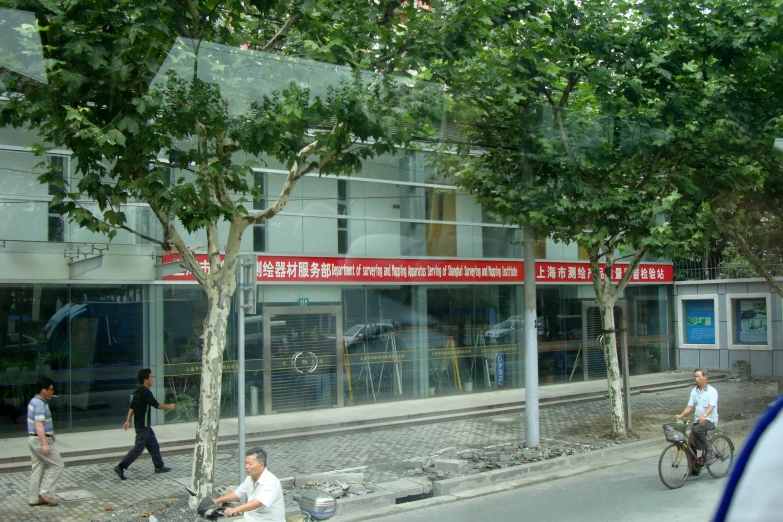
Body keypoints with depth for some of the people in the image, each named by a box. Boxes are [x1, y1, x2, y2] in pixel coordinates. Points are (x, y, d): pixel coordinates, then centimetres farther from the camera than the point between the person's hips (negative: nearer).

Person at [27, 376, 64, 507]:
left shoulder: (35, 401, 13)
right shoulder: (40, 404, -19)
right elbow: (39, 425, -27)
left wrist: (49, 434, 32)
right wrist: (45, 444, -31)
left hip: (35, 440, 10)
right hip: (41, 440, -10)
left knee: (38, 469, 13)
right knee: (57, 465, -1)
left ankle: (34, 499, 16)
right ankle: (45, 493, -1)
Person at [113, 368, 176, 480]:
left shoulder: (137, 392, 9)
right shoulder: (146, 392, -19)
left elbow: (132, 407, 9)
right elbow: (157, 405, -17)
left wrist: (128, 421, 9)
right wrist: (169, 406, -3)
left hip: (144, 425, 10)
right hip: (143, 426, -10)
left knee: (153, 445, 15)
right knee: (138, 448, -6)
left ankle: (159, 466, 23)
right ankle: (121, 467, -7)